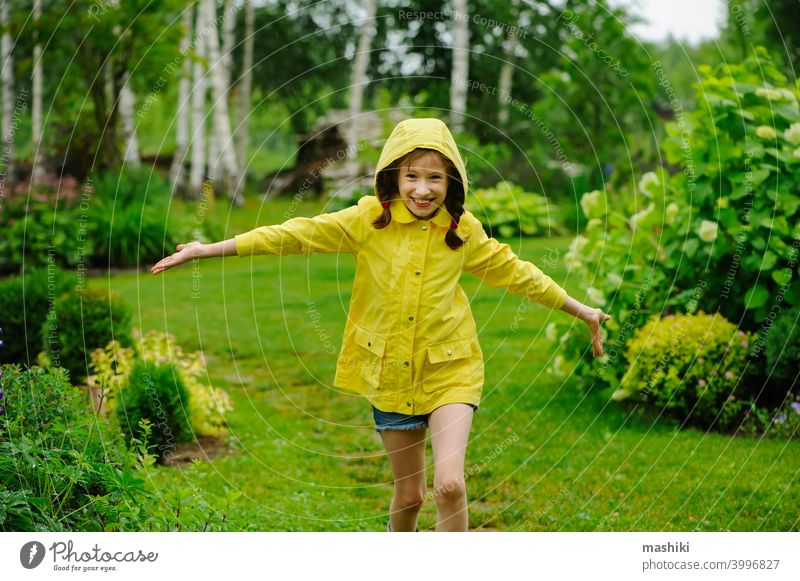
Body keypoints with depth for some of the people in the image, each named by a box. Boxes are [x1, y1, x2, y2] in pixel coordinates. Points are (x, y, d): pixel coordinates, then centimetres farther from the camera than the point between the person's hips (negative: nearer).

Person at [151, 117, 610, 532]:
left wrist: (582, 311, 17)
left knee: (450, 485, -19)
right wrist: (210, 250, -16)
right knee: (409, 494, 13)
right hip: (391, 374, 1)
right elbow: (298, 234, -10)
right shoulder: (369, 221, -7)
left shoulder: (465, 231, -3)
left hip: (451, 371, 0)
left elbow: (513, 271, 11)